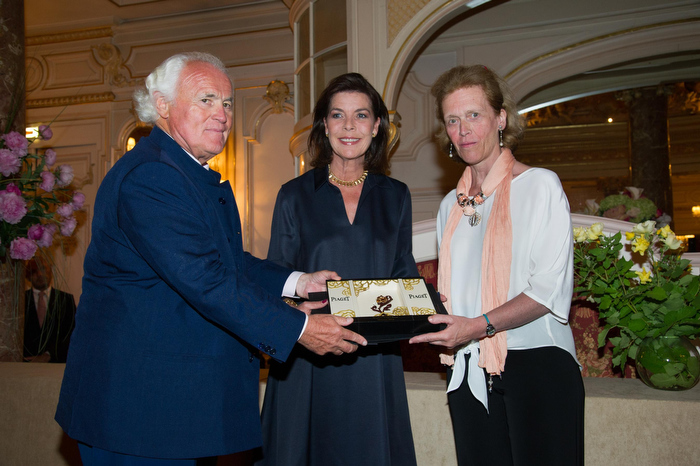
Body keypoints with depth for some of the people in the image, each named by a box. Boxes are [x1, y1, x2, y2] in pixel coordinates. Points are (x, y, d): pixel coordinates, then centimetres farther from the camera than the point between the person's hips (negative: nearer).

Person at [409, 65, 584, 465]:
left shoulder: (540, 185, -2)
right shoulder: (452, 205, 15)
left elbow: (551, 288, -11)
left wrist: (479, 325, -20)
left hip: (537, 363, -5)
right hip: (470, 372, 5)